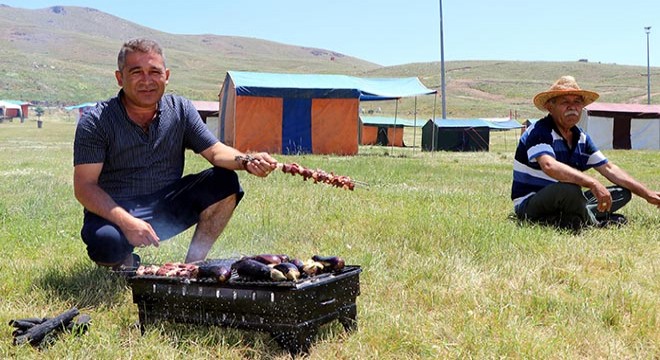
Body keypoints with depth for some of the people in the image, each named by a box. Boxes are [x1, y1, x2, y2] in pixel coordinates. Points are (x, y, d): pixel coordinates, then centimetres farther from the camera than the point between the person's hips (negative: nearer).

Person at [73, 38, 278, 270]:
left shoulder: (181, 110, 0)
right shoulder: (95, 122, -12)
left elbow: (215, 151, -2)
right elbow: (84, 187, -16)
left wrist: (246, 161, -26)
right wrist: (126, 222, -32)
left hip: (168, 207, 4)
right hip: (114, 212, -4)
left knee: (225, 183, -15)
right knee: (105, 242, -38)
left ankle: (192, 263, -6)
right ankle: (126, 263, 2)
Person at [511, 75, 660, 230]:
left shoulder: (581, 137, 11)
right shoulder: (539, 132, -16)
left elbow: (609, 169, 14)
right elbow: (549, 166, -35)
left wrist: (647, 194, 10)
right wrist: (593, 183, -41)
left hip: (563, 200, 9)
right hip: (529, 205, -9)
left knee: (622, 193, 4)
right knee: (570, 189, -38)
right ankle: (593, 224, -10)